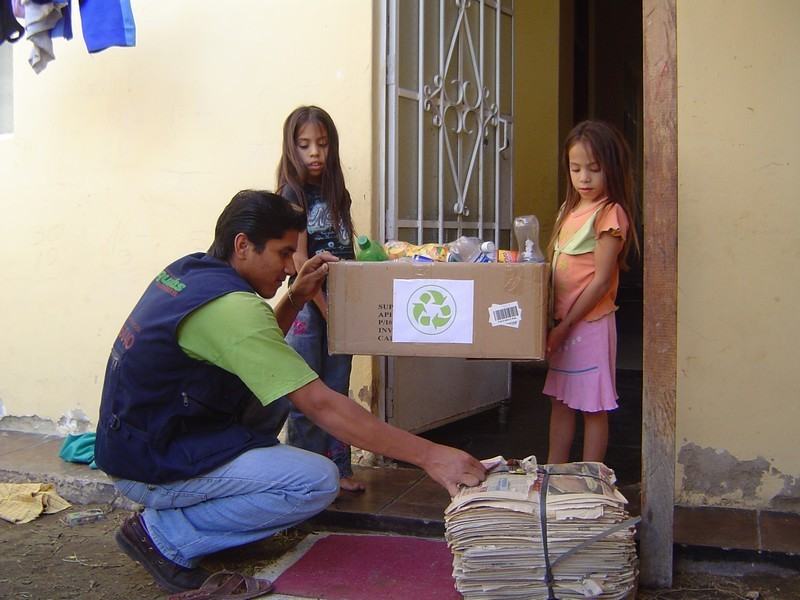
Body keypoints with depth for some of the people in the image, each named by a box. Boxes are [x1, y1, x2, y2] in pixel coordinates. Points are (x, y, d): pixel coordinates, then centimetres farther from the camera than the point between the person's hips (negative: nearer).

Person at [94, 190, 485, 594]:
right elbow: (321, 405, -28)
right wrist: (428, 455, -26)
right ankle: (165, 534, -6)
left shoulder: (189, 270, 4)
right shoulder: (231, 306, -25)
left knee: (277, 386, 15)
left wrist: (296, 298, 4)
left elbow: (257, 350, 19)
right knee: (318, 482, -15)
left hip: (135, 434, 10)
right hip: (151, 468, -10)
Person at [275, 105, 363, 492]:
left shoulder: (337, 193, 12)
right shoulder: (293, 193, -7)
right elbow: (298, 260, -14)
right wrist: (325, 309, -16)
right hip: (307, 303, -6)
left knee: (336, 391, 11)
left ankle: (338, 467, 19)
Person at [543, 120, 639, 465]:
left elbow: (601, 281, -17)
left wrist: (566, 324, -16)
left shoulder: (610, 213, -13)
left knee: (592, 406, 1)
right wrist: (556, 323, 6)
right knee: (560, 401, 15)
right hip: (563, 323, 8)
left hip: (590, 322, -8)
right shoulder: (571, 209, 12)